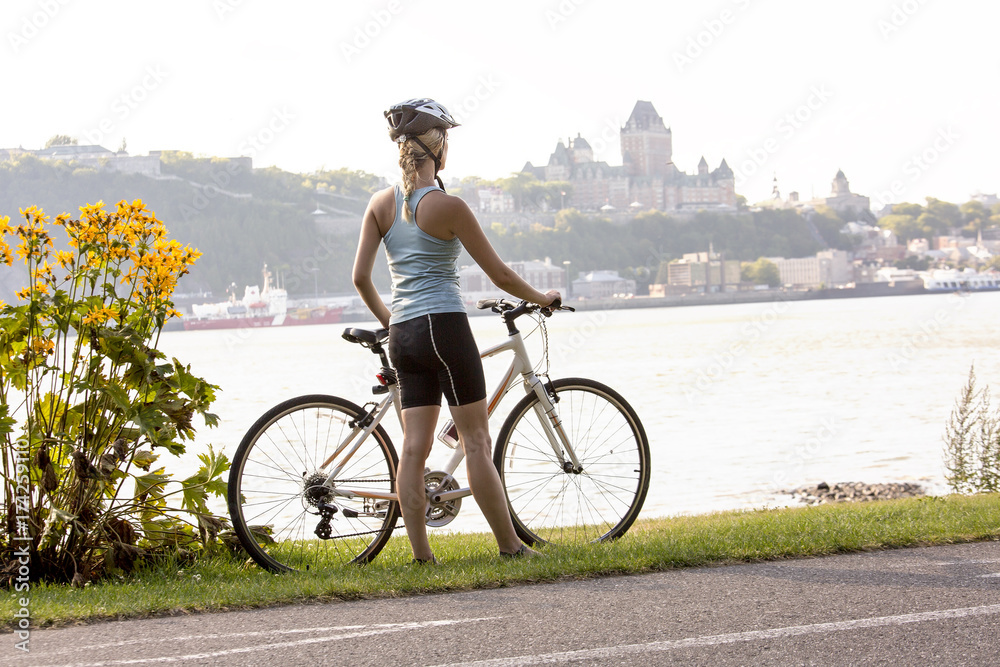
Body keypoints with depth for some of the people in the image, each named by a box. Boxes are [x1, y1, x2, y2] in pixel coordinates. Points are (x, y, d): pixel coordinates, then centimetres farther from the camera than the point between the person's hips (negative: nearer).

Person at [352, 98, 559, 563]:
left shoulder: (381, 203, 6)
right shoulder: (447, 206, -10)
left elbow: (360, 277, 5)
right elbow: (499, 273, -5)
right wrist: (541, 298, 12)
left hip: (402, 334, 6)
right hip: (444, 327, -6)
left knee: (414, 445, 5)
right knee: (476, 440, -1)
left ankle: (420, 554, 2)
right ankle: (509, 546, 4)